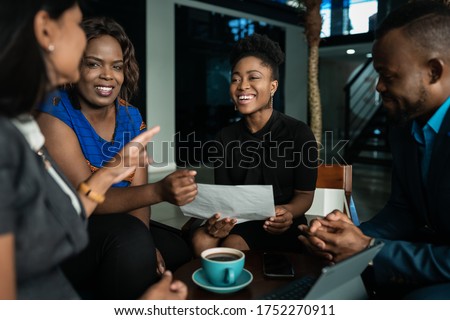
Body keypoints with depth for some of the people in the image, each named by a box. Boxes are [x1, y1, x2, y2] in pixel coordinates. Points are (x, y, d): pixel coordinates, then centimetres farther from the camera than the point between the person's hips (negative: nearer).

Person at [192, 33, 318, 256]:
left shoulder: (299, 133, -7)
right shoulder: (225, 137, 4)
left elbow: (305, 194, -4)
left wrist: (288, 212, -28)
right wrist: (218, 217, -24)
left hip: (281, 226, -3)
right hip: (238, 221, 3)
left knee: (232, 246, -29)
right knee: (202, 239, -25)